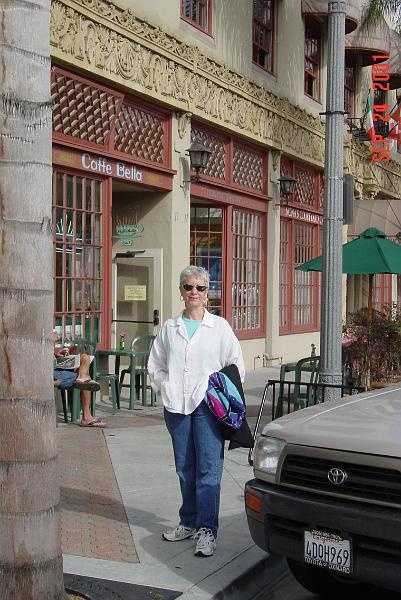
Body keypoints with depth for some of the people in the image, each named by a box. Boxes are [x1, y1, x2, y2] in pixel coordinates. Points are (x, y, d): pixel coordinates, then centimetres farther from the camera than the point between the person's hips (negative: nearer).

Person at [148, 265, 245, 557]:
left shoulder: (219, 326, 1)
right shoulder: (170, 327, 9)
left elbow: (236, 366, 5)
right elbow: (156, 364, 18)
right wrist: (166, 388, 6)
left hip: (207, 405, -3)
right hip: (176, 406, 3)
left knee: (209, 468, -8)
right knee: (185, 468, 11)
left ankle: (207, 529, -4)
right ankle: (189, 522, 23)